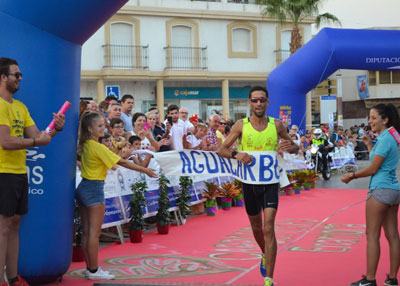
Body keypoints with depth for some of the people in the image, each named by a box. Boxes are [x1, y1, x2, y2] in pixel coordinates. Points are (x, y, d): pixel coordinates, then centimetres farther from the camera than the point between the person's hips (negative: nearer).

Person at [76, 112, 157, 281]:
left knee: (86, 232, 10)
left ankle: (89, 268, 16)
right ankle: (93, 271, 0)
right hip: (94, 188, -9)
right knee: (94, 233, -4)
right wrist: (145, 170, -10)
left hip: (84, 186, 9)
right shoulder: (98, 147, -16)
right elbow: (123, 163, -15)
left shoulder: (84, 145, 7)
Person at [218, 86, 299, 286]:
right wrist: (235, 154, -22)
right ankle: (265, 256, 49)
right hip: (250, 182, 2)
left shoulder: (276, 125, -1)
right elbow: (221, 150, -1)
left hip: (270, 182, -2)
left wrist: (289, 147, -14)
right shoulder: (241, 125, -2)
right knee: (256, 226, 18)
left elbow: (295, 147, 11)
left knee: (268, 228, -12)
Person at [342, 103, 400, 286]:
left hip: (380, 189, -10)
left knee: (372, 236, -4)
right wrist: (369, 145, 18)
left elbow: (373, 169, -15)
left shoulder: (384, 139, -14)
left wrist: (352, 176, -4)